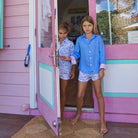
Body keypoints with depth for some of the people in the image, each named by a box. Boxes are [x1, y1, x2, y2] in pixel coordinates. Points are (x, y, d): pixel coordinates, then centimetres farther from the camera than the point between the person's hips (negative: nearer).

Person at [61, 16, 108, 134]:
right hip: (83, 70, 1)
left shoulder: (98, 38, -1)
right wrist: (70, 58, -12)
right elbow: (77, 53, 7)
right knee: (80, 95, 6)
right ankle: (78, 114, 37)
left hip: (96, 70, -1)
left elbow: (102, 54, -1)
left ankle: (102, 121, 22)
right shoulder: (79, 40, 3)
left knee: (99, 95, 9)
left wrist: (102, 68, -6)